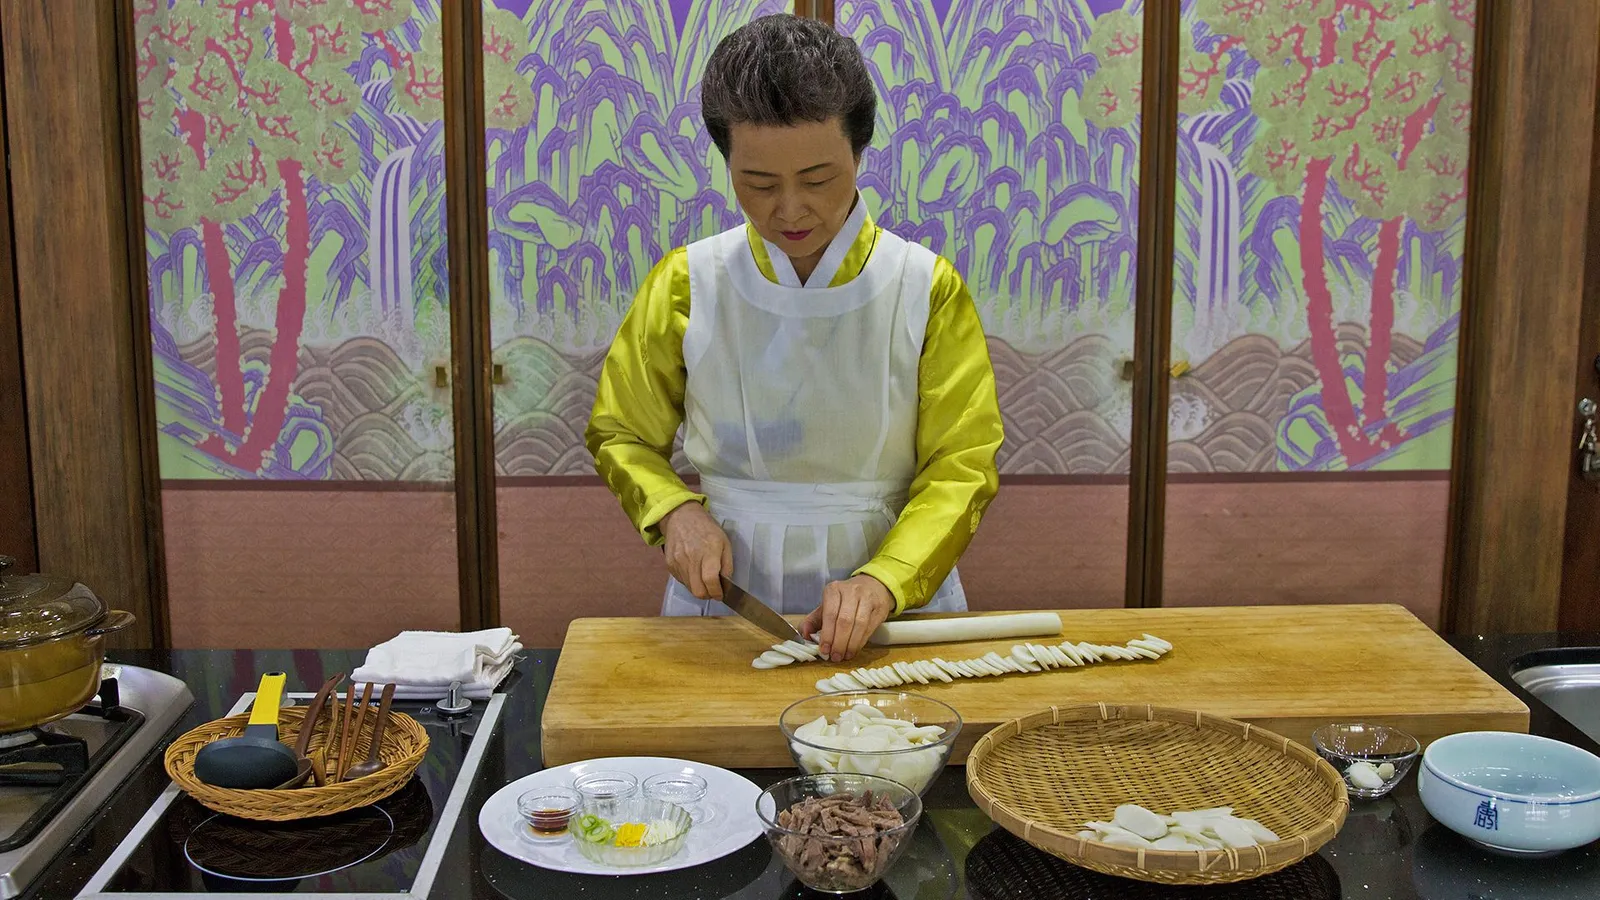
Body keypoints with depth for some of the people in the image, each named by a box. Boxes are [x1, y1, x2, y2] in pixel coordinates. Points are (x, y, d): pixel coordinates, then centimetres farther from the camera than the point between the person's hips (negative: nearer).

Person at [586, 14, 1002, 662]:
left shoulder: (929, 290, 0)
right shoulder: (686, 285, 2)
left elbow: (961, 466, -2)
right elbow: (622, 436, 12)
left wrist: (884, 580, -18)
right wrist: (677, 511, -8)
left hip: (892, 591, -1)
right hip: (727, 586, 1)